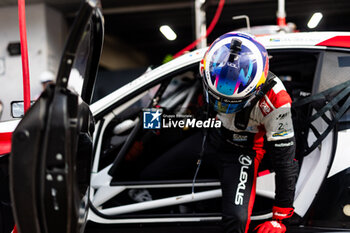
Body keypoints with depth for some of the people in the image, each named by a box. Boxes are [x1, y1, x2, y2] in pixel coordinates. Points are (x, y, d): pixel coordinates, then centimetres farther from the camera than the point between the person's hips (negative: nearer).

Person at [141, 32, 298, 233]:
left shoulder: (274, 102, -32)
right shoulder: (211, 71, -20)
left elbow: (285, 161, -22)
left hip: (242, 152, -4)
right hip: (209, 137, 5)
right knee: (147, 178, 4)